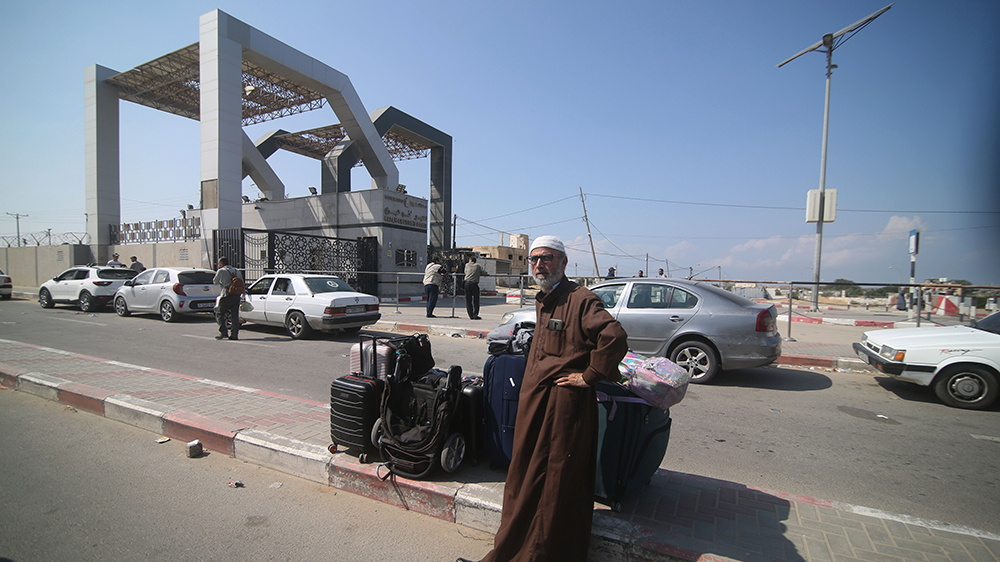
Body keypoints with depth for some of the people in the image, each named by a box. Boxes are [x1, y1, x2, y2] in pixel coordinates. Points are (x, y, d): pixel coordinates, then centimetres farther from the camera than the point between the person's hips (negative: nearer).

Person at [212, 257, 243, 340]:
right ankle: (234, 334, 2)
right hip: (237, 295, 5)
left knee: (219, 313, 8)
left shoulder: (221, 271, -1)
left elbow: (215, 282, 12)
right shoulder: (236, 270, 16)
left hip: (227, 295, -5)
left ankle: (223, 332, -1)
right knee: (235, 315, 5)